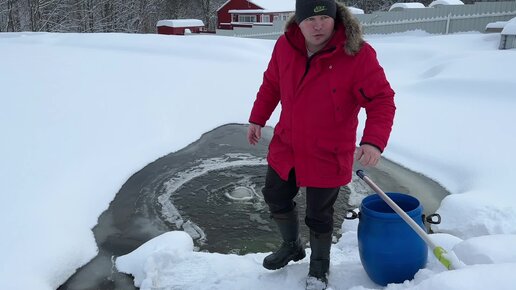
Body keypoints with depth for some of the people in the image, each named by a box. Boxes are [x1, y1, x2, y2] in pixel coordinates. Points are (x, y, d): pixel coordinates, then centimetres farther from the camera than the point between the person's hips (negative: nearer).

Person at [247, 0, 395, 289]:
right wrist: (257, 118, 14)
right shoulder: (285, 46, -7)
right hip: (285, 147, 5)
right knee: (276, 199, 20)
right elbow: (271, 84, 10)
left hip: (328, 156, -5)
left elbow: (382, 100, -20)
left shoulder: (358, 54, -21)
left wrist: (374, 141, -34)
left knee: (319, 217, 9)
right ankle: (292, 246, 50)